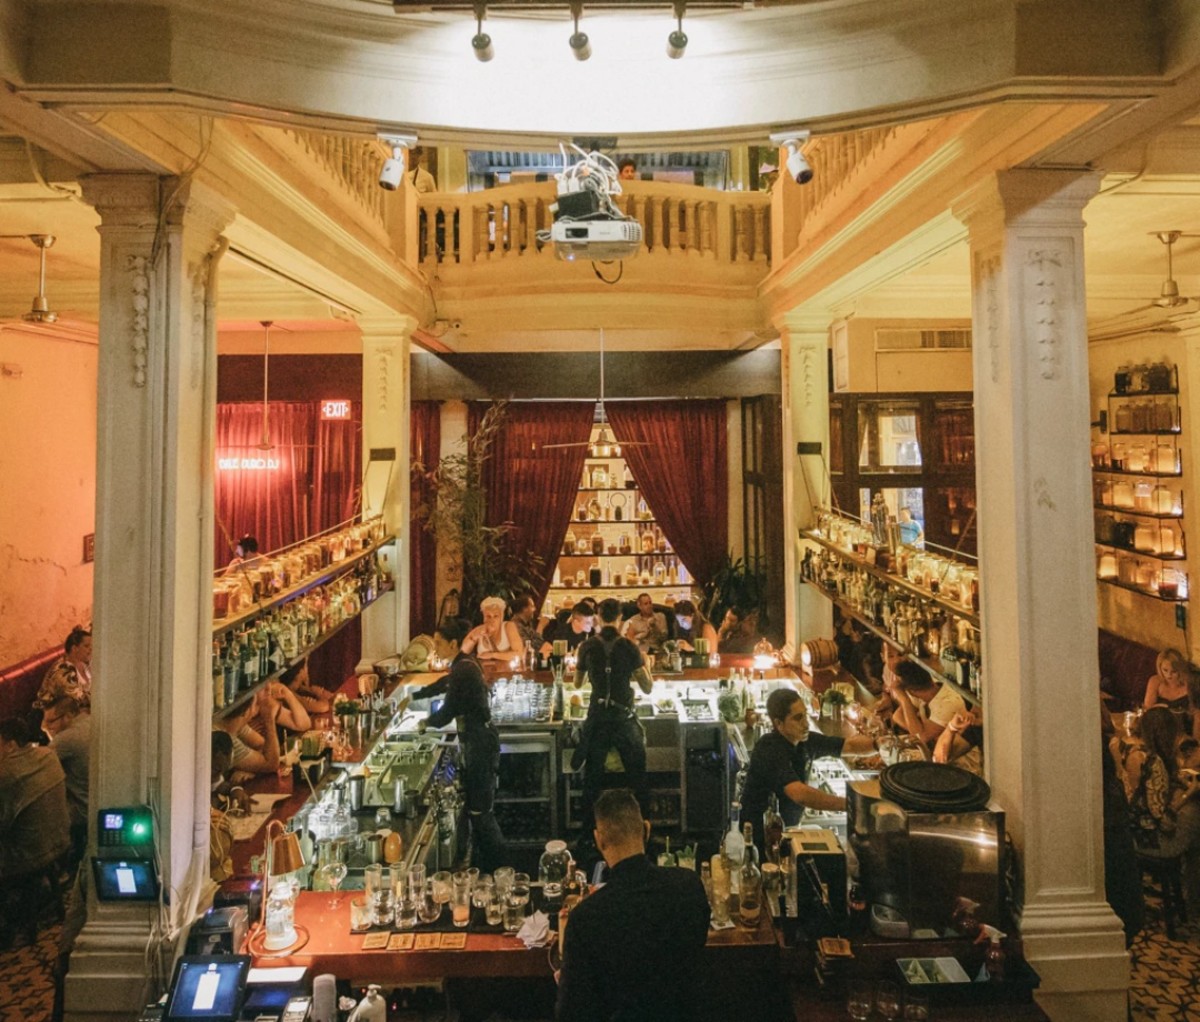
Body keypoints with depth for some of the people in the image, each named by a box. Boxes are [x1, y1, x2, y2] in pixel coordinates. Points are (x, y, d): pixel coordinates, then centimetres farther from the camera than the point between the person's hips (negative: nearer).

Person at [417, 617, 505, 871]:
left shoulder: (463, 670, -21)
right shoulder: (465, 664, 9)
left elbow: (446, 713, -19)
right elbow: (444, 684, 29)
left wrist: (425, 722, 0)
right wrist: (413, 697, 31)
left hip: (479, 744, -10)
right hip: (477, 741, 10)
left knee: (480, 811, -3)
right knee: (475, 807, 17)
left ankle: (497, 869, 8)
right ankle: (480, 863, 28)